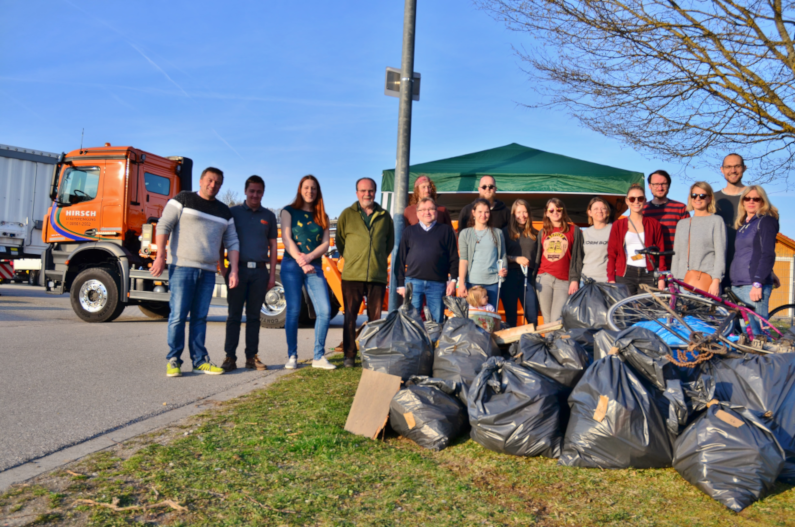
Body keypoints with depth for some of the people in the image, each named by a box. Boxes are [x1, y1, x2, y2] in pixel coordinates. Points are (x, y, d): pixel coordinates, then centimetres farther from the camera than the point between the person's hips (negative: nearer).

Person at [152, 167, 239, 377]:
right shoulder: (183, 200, 4)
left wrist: (234, 270, 6)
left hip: (208, 272, 4)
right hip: (182, 267, -4)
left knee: (200, 317, 7)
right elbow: (163, 226, -2)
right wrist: (161, 256, -12)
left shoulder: (224, 212, 17)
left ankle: (200, 360, 11)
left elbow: (232, 242, 17)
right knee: (178, 315, -5)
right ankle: (173, 360, 3)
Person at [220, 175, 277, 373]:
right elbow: (222, 241, 7)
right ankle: (230, 357, 3)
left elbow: (273, 245, 12)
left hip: (260, 271, 2)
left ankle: (252, 357, 12)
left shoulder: (268, 216, 12)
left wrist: (272, 274, 6)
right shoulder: (233, 212, 7)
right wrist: (222, 268, -3)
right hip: (238, 269, -2)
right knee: (234, 315, 0)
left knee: (254, 316, 7)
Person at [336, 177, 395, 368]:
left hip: (377, 275, 1)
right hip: (352, 275, -1)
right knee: (350, 317, 3)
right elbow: (339, 241, 14)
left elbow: (390, 243, 19)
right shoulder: (347, 214, 5)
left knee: (375, 318, 6)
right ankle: (349, 356, 12)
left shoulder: (384, 216, 9)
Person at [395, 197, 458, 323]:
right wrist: (401, 283, 5)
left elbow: (453, 257, 6)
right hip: (413, 282, 1)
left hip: (438, 283, -1)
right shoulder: (409, 231, 12)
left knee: (436, 322, 3)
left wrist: (453, 280, -2)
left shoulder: (446, 230, 10)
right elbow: (401, 259, 10)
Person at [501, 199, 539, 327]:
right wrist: (516, 259, -12)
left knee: (532, 316, -4)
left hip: (528, 277, 2)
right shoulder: (506, 232, 6)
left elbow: (538, 258, 14)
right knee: (510, 316, 4)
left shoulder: (534, 234, 14)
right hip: (510, 276, -1)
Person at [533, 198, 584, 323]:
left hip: (564, 281, -3)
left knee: (557, 320, -12)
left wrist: (575, 279, -5)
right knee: (547, 319, 3)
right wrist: (533, 277, 11)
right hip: (544, 278, 3)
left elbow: (578, 257, 2)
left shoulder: (574, 230, 6)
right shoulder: (543, 232, 16)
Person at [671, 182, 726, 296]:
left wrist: (716, 282, -11)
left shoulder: (716, 221, 6)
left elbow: (720, 254, -1)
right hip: (682, 280, 4)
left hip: (706, 276, -4)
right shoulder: (682, 223, 19)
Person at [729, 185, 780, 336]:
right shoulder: (742, 225, 21)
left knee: (756, 332, -10)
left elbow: (768, 255, -10)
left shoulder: (766, 221, 0)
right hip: (737, 285, 7)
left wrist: (757, 283, -18)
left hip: (755, 285, -7)